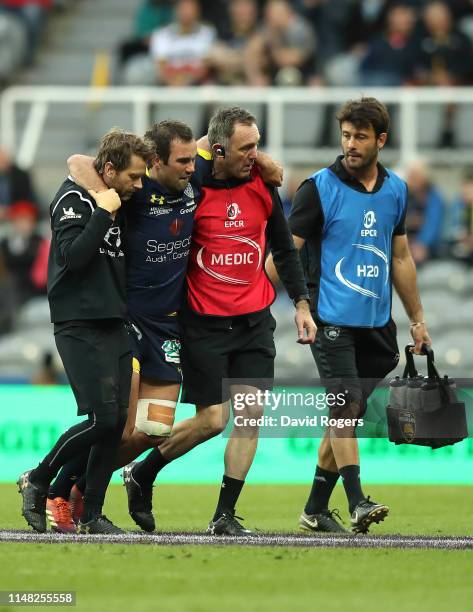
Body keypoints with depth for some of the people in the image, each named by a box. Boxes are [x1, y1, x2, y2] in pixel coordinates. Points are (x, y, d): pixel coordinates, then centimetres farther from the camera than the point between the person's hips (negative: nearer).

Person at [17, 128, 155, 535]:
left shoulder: (116, 203, 15)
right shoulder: (74, 199, -9)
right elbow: (72, 255, -22)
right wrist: (103, 214, -20)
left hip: (113, 326, 8)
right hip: (80, 327, -8)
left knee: (118, 420, 2)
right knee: (101, 418, -14)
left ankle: (92, 514, 8)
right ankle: (37, 482, 5)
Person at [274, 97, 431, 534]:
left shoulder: (395, 190, 10)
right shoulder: (319, 188, -6)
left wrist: (417, 319, 21)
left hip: (376, 322, 5)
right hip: (331, 318, -5)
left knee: (348, 414, 8)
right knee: (347, 404, -16)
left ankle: (316, 509, 16)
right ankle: (357, 502, -18)